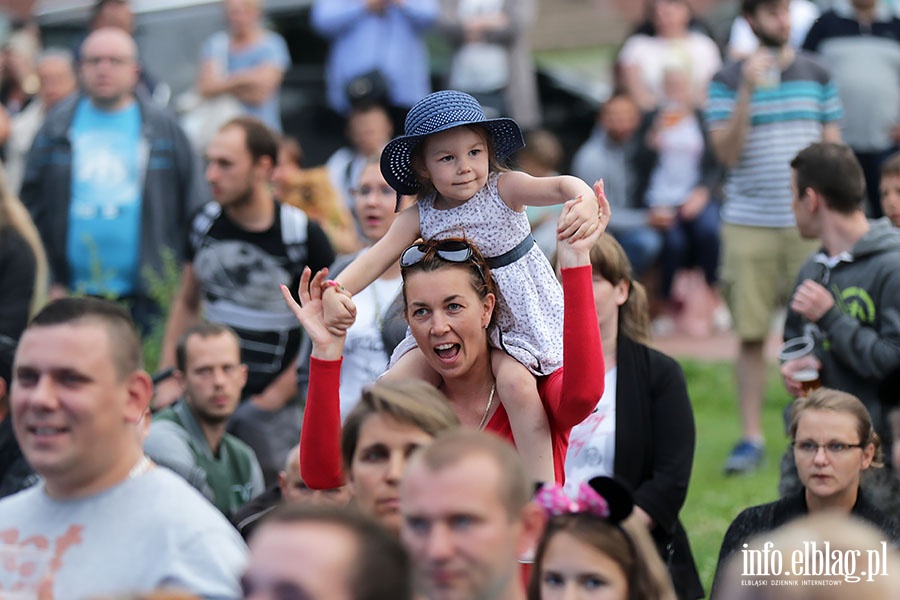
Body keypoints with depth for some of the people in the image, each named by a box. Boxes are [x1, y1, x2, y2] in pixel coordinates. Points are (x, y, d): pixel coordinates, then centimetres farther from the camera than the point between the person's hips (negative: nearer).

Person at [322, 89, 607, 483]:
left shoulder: (504, 189, -14)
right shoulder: (419, 218, -6)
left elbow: (558, 185, -31)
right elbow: (376, 258, -15)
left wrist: (584, 200, -57)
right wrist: (335, 291, -37)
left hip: (517, 314, -4)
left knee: (515, 382, -30)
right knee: (392, 386, -10)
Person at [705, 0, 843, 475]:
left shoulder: (817, 76, 9)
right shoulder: (727, 82, 2)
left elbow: (832, 147, 12)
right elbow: (727, 152, -7)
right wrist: (748, 90, -16)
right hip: (748, 224, -1)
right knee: (751, 334, 0)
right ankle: (750, 436, 6)